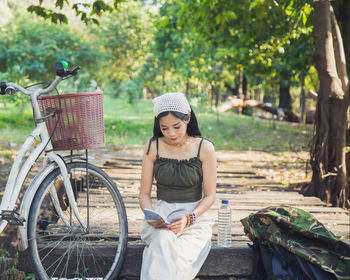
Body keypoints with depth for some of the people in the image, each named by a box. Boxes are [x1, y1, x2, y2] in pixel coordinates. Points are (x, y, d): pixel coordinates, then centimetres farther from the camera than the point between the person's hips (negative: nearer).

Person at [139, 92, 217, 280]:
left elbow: (209, 195, 0)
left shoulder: (204, 148, -1)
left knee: (178, 258, -33)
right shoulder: (152, 148, 4)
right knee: (162, 245, -35)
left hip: (195, 217, -1)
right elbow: (144, 193, 7)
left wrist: (188, 218, -18)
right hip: (161, 215, 1)